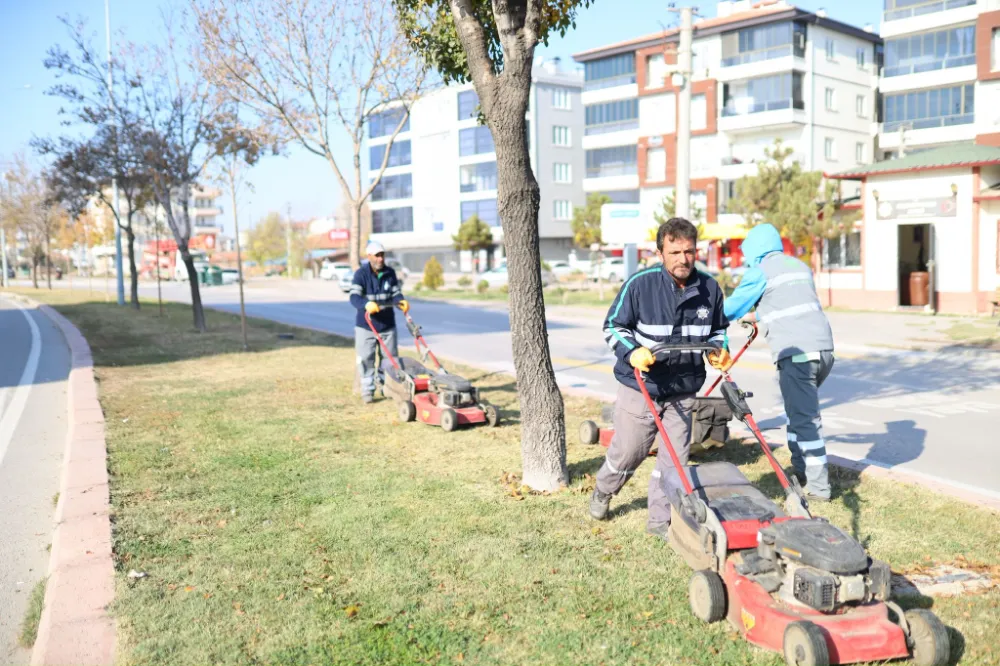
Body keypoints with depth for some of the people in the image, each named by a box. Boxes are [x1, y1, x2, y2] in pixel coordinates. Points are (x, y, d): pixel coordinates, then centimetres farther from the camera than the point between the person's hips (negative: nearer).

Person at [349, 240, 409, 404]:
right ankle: (367, 390, 9)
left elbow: (395, 293, 1)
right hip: (366, 325, -4)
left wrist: (401, 302, -23)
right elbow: (354, 297, -20)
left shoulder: (390, 273, 3)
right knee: (365, 359, -1)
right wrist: (366, 304, -41)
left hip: (387, 324, 4)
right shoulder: (361, 274, -10)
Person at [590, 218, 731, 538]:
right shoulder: (640, 284, -14)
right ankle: (603, 492, 39)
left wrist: (718, 349, -5)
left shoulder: (710, 289, -1)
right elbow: (613, 326, -6)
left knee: (675, 457, 4)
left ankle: (660, 519, 20)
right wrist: (632, 351, -24)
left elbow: (717, 330, 16)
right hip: (640, 387, -3)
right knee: (627, 452, 9)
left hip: (683, 391, 3)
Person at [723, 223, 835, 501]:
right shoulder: (800, 266, 23)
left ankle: (818, 486, -5)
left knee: (805, 418, -6)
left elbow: (733, 306, 10)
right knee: (799, 408, 22)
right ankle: (801, 469, 28)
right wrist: (756, 316, 48)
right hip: (823, 346, 8)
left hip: (796, 352, -8)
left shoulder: (761, 269, 2)